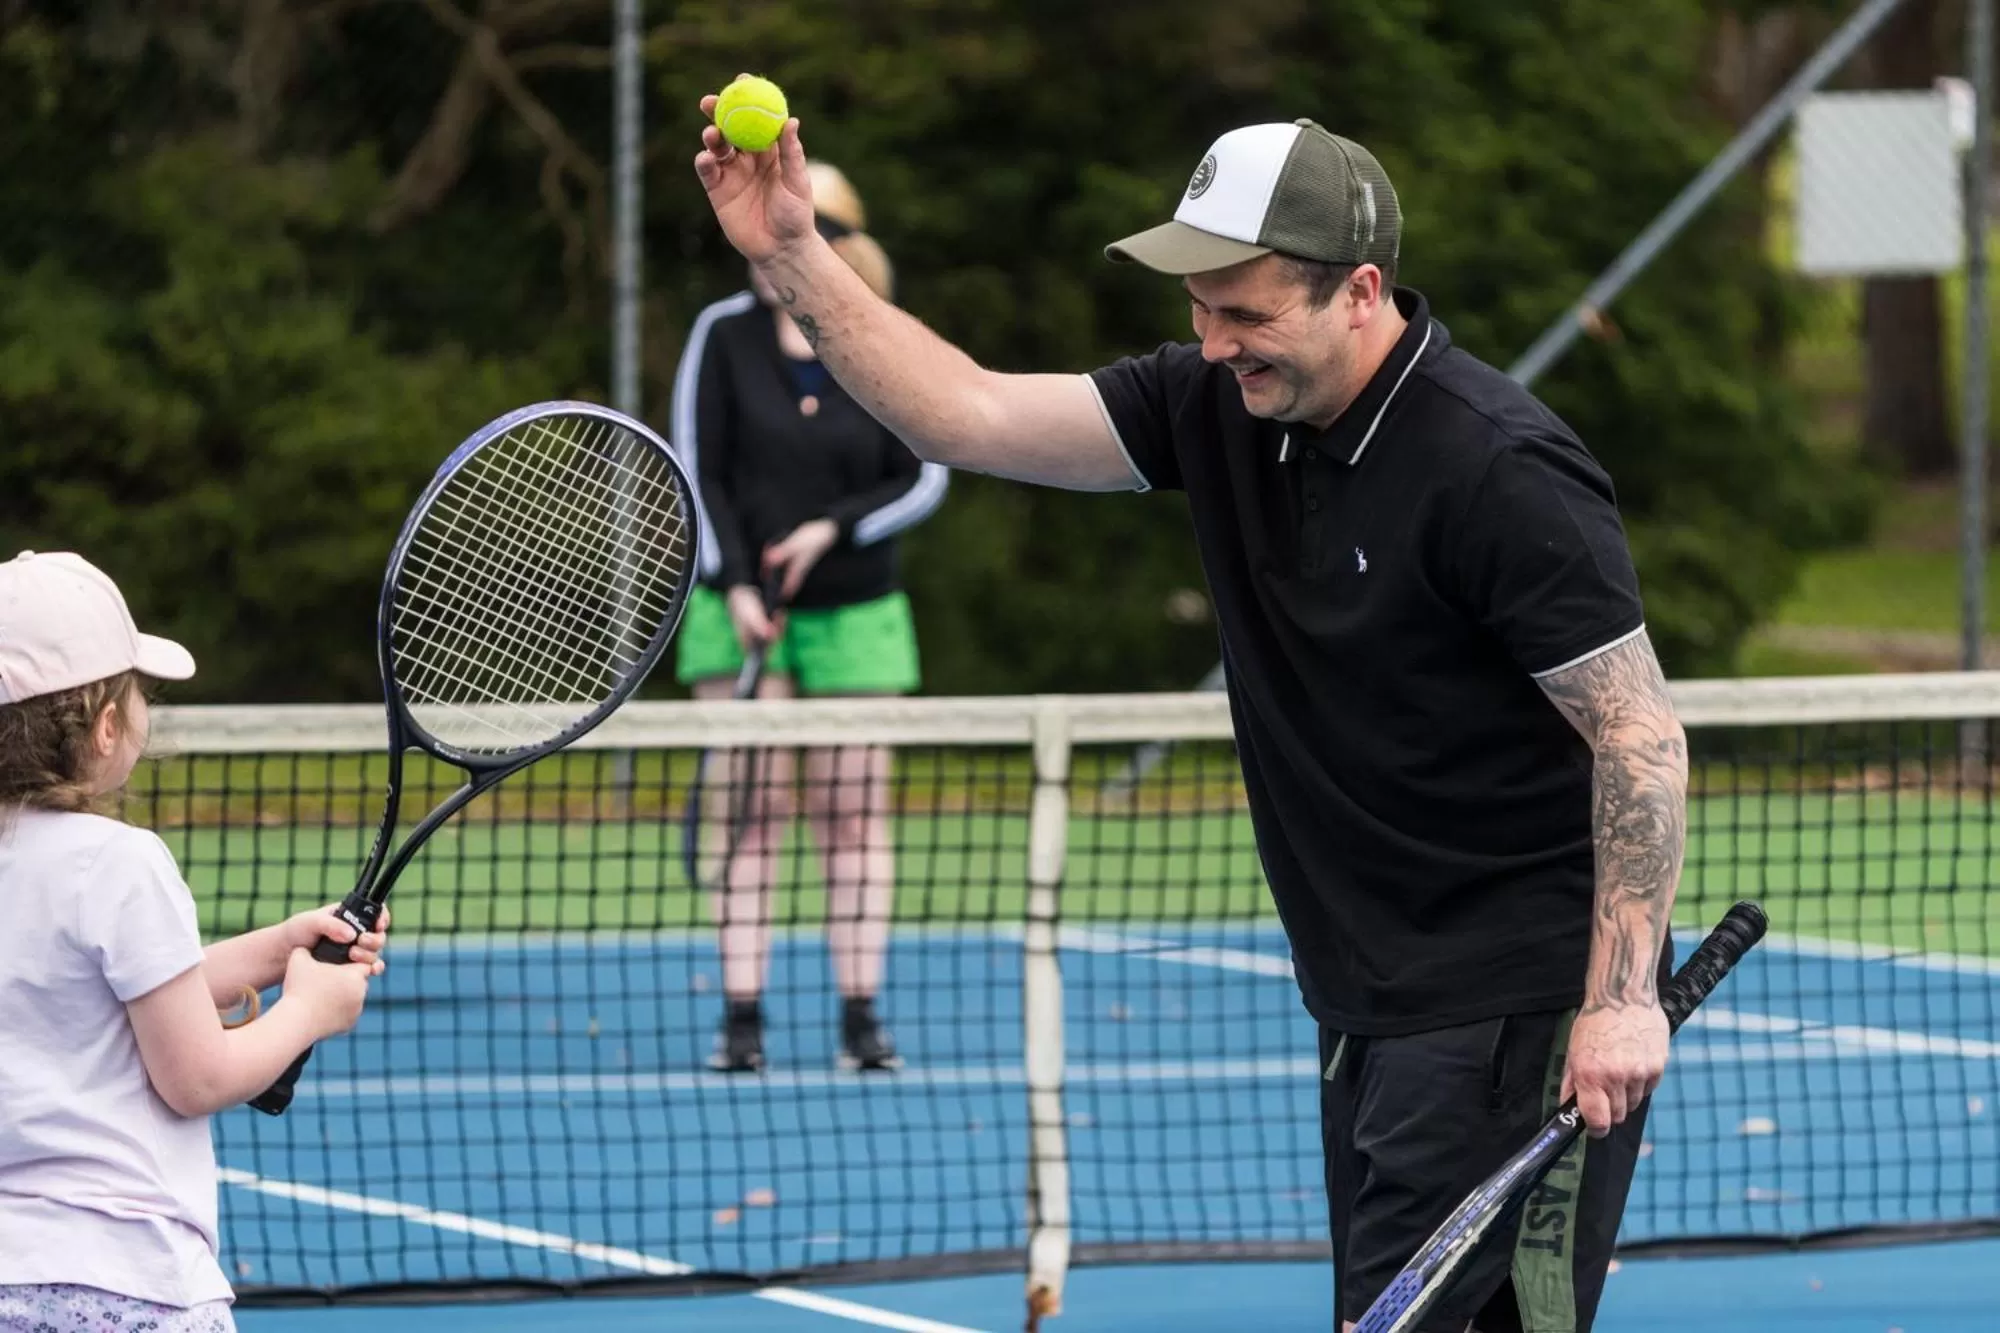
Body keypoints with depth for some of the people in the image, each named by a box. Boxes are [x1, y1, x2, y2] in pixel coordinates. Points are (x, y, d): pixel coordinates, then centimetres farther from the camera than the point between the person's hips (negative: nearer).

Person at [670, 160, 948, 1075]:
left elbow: (924, 481, 0)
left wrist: (833, 529, -13)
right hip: (739, 606, -1)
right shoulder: (724, 334, -3)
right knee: (753, 808, -5)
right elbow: (696, 473, -3)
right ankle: (742, 1016, -3)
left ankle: (860, 1017, 4)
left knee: (854, 816, 0)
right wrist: (735, 585, -11)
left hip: (852, 611, 1)